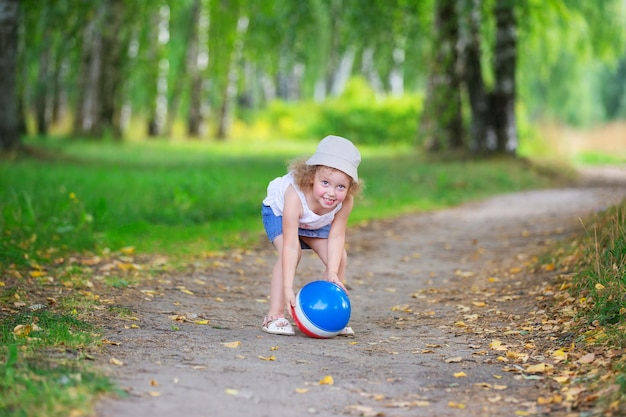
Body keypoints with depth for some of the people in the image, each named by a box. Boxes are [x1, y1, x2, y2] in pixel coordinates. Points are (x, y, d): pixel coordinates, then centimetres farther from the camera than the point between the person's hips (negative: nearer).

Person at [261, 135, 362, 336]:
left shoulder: (346, 202, -35)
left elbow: (336, 237, -26)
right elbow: (290, 245, -45)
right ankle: (274, 316, -20)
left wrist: (333, 273, -36)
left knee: (339, 257, -7)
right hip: (278, 211, -5)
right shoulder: (295, 197, -46)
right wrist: (288, 288, -47)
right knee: (292, 253, -28)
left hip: (316, 221, 5)